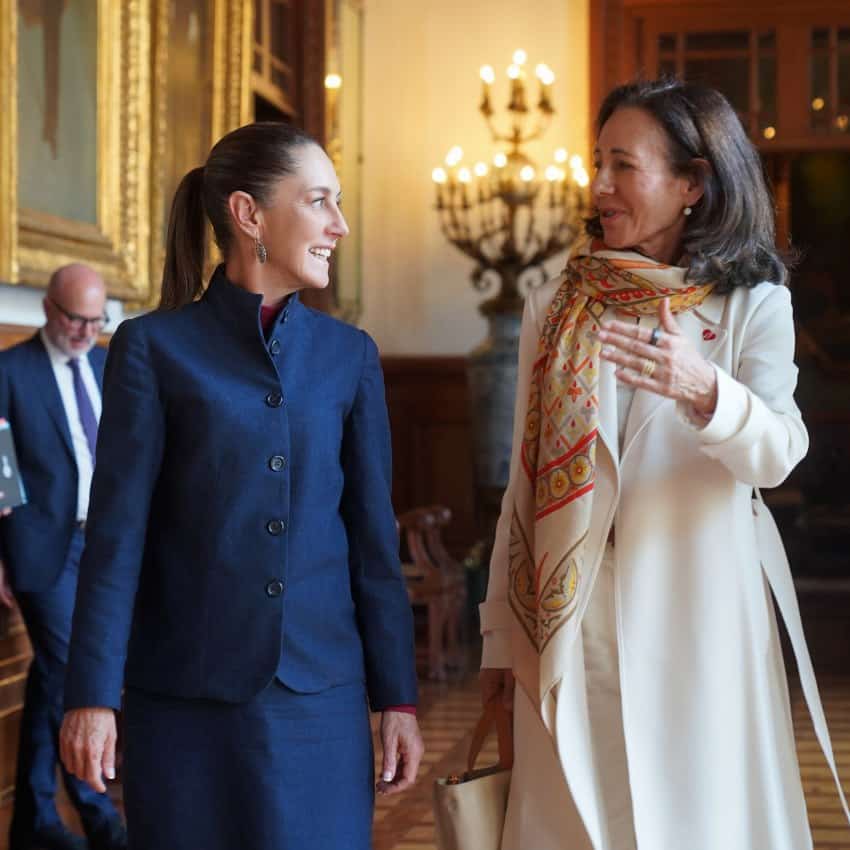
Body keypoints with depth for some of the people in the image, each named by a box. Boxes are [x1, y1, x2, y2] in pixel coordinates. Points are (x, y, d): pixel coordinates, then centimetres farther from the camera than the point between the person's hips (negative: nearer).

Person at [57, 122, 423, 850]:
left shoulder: (349, 356, 7)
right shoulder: (154, 347, -2)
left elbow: (373, 536, 7)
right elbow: (116, 531, -5)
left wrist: (398, 700, 4)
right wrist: (92, 695, -10)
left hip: (321, 699, 3)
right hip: (185, 699, -2)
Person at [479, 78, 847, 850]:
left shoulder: (753, 304, -1)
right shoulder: (555, 307, 6)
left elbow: (777, 453, -17)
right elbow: (525, 477, 8)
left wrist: (702, 390, -37)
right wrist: (500, 630, 7)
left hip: (696, 618, -2)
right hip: (572, 622, 2)